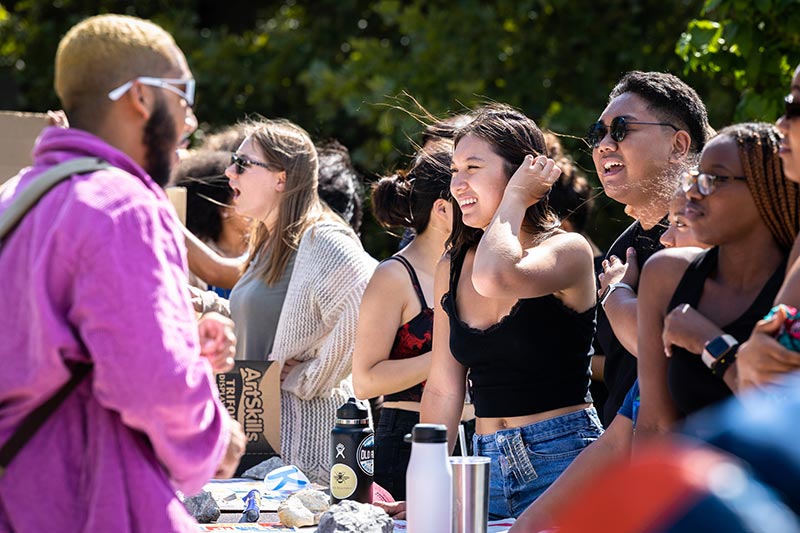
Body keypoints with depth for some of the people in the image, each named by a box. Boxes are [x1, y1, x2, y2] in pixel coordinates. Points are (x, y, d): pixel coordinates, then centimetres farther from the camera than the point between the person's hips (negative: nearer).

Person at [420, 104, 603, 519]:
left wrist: (514, 199, -13)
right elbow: (443, 390, 12)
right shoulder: (452, 267, 10)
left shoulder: (567, 251, -6)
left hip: (562, 457, -5)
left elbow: (495, 280, -29)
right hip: (487, 464, 5)